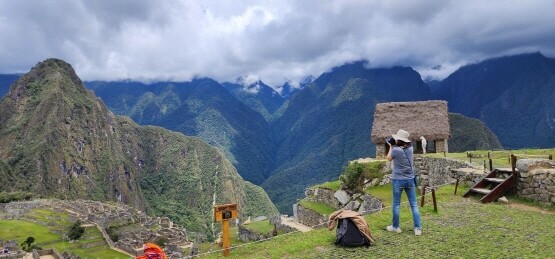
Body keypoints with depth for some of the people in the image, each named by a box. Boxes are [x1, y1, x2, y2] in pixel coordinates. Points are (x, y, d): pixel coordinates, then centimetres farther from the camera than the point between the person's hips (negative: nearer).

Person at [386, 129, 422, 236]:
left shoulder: (395, 150, -17)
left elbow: (389, 158, 3)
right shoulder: (410, 148, -1)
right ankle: (418, 228, 6)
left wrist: (390, 147, 12)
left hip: (398, 180, -4)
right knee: (414, 204, 7)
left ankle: (395, 227, 21)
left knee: (396, 204, 10)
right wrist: (394, 146, 10)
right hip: (410, 179, 4)